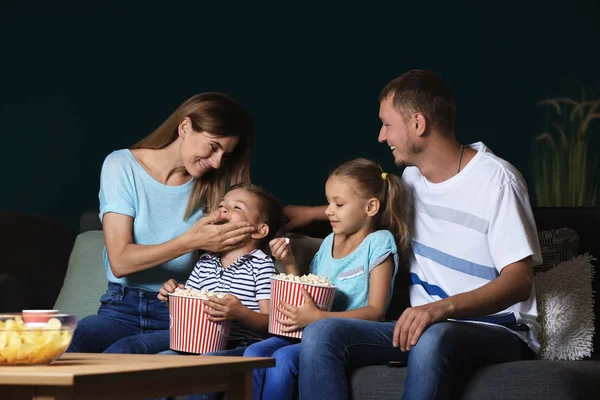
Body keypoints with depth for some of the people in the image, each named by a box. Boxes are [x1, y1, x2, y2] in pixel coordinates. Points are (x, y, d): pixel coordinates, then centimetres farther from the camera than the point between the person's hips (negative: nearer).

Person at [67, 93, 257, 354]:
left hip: (179, 315, 1)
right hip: (123, 308, -1)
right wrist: (190, 241, -18)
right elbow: (120, 261, -11)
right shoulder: (122, 165, -3)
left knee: (119, 354, -33)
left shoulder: (211, 185, 8)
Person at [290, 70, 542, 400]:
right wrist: (314, 213, 33)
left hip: (498, 332, -7)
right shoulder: (414, 175, 10)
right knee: (320, 334, -18)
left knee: (433, 339, -42)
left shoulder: (495, 178, -13)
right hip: (427, 326, 7)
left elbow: (520, 281, -20)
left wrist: (444, 307, -35)